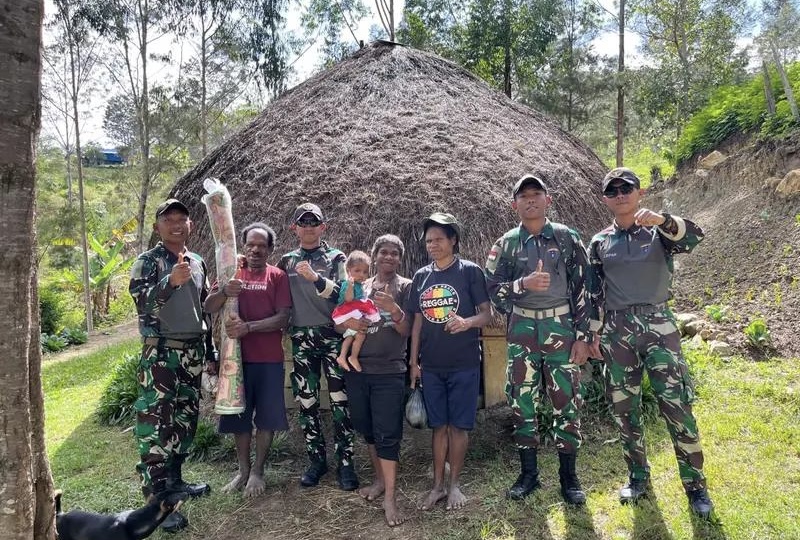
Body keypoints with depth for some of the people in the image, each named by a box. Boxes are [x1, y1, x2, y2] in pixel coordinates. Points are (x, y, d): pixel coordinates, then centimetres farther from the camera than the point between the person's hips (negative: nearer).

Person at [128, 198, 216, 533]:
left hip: (192, 352, 6)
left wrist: (209, 354, 16)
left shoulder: (198, 263, 12)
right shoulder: (147, 262, -4)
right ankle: (157, 500, -1)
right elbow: (140, 302, -19)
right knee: (155, 425, -7)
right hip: (160, 353, -6)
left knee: (186, 420, 13)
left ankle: (174, 479, 28)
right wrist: (170, 281, -34)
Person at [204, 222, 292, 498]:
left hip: (269, 359, -2)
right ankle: (243, 470, 28)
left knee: (266, 417, 5)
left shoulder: (278, 276, -1)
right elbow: (209, 308, -3)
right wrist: (224, 291, -24)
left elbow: (283, 318, -9)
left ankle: (258, 471, 22)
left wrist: (248, 327, -21)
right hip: (237, 356, 2)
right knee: (239, 416, 11)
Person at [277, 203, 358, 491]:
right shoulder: (287, 261, 12)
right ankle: (316, 460, 21)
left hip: (332, 336, -3)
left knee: (340, 400, -3)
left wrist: (315, 277, -25)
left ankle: (345, 462, 7)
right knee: (306, 402, 8)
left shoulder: (335, 258, 2)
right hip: (301, 339, 3)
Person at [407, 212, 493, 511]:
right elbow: (418, 321, 11)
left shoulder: (470, 271, -5)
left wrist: (468, 322, -28)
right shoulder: (421, 276, 7)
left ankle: (454, 484, 20)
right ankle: (437, 485, 22)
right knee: (439, 425, 11)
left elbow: (487, 313, -6)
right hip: (431, 365, 4)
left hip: (463, 363, -3)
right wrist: (414, 361, 8)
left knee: (458, 425, 5)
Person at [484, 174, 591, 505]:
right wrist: (523, 284, -20)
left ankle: (568, 476, 20)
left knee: (566, 402, 4)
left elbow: (582, 288, 0)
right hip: (522, 331, 1)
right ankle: (529, 473, 23)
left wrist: (582, 336, -5)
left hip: (561, 328, -1)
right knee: (522, 403, 7)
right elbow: (492, 288, -2)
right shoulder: (505, 244, 4)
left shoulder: (567, 238, 1)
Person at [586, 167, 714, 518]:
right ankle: (638, 476, 26)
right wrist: (592, 334, 7)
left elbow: (694, 237, -19)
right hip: (616, 331, 3)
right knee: (624, 408, 9)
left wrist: (662, 220, -38)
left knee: (676, 406, -2)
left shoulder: (659, 232, 4)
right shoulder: (599, 243, 9)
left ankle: (695, 485, 14)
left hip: (658, 325, -2)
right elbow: (594, 293, 11)